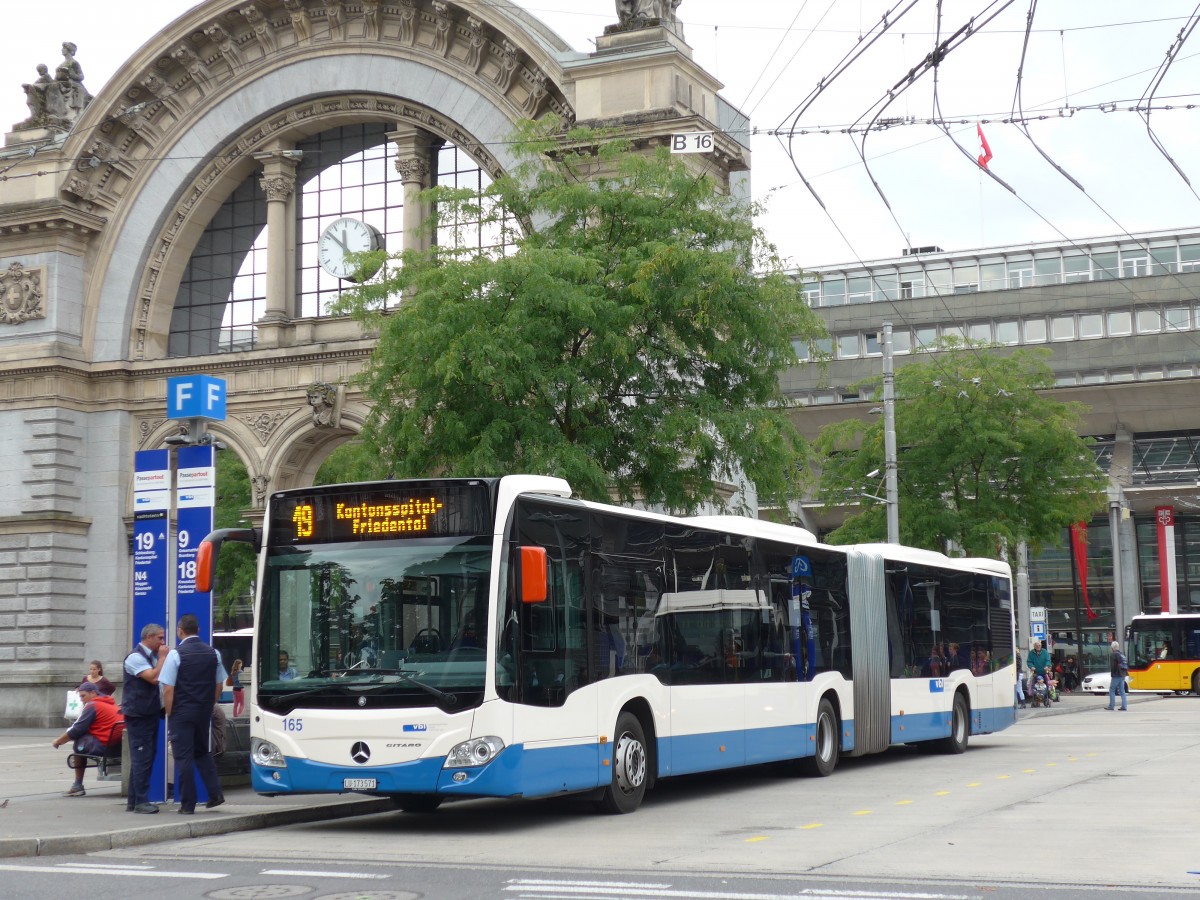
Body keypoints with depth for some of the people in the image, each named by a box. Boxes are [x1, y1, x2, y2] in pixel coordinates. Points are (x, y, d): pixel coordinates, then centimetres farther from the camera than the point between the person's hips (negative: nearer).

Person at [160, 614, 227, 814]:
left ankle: (187, 804, 2)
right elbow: (219, 686, 10)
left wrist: (169, 714, -3)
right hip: (204, 713, 5)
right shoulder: (213, 653, 4)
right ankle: (215, 794, 8)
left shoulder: (175, 654, -11)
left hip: (181, 713, -5)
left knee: (183, 757, 1)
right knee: (202, 753, 20)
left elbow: (168, 689, -13)